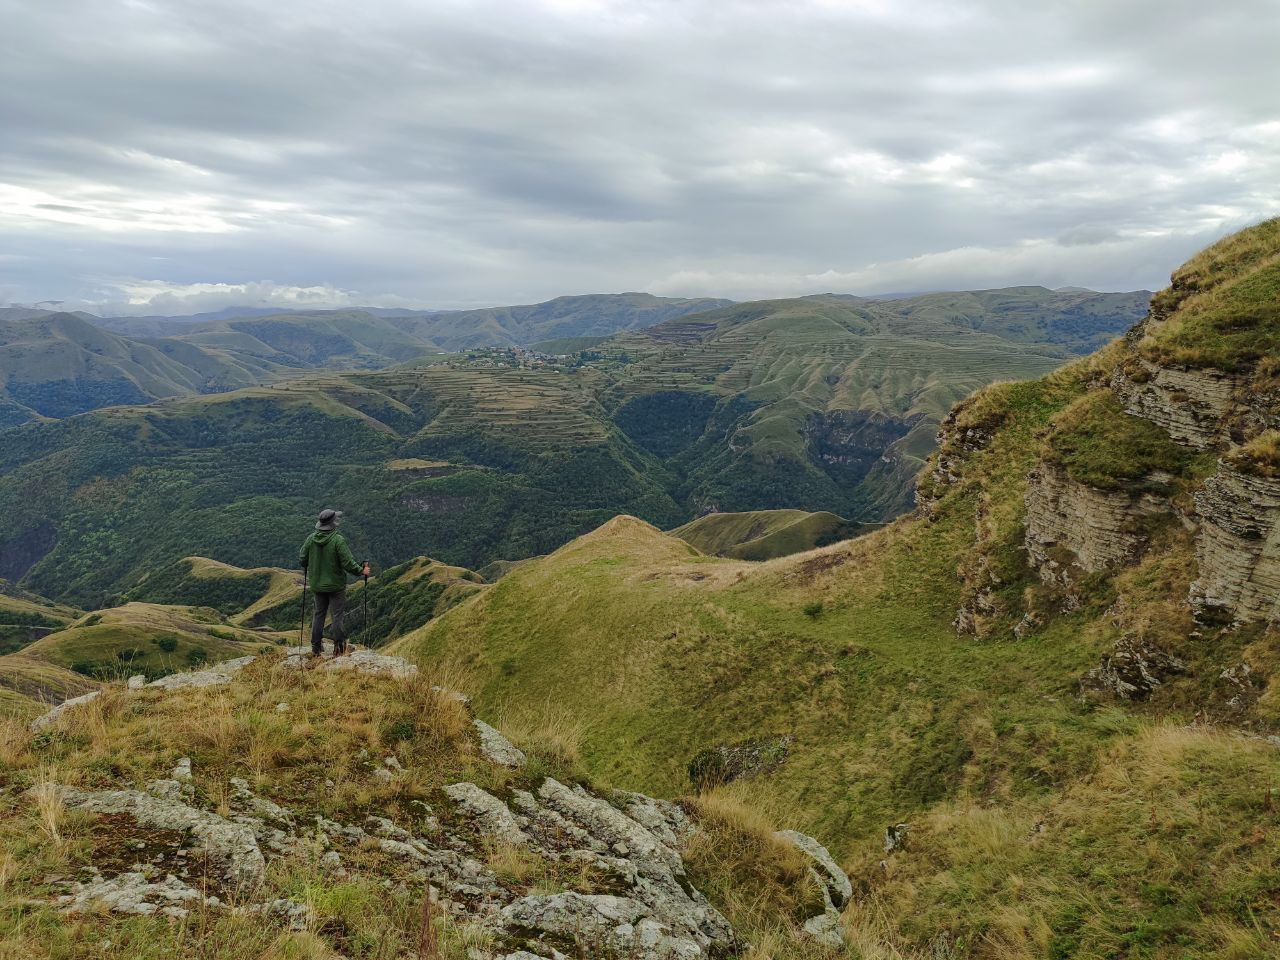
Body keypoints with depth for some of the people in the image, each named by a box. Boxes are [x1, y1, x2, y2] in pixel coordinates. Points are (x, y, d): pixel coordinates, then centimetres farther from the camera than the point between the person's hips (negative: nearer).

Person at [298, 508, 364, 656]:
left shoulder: (311, 539, -4)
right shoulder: (338, 540, -20)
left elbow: (302, 558, 4)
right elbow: (348, 563, -19)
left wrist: (307, 570, 25)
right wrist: (361, 571, -3)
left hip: (317, 585, 5)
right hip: (336, 585, -5)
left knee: (319, 614, 15)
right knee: (336, 616, 3)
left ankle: (316, 647, 21)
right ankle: (338, 648, 6)